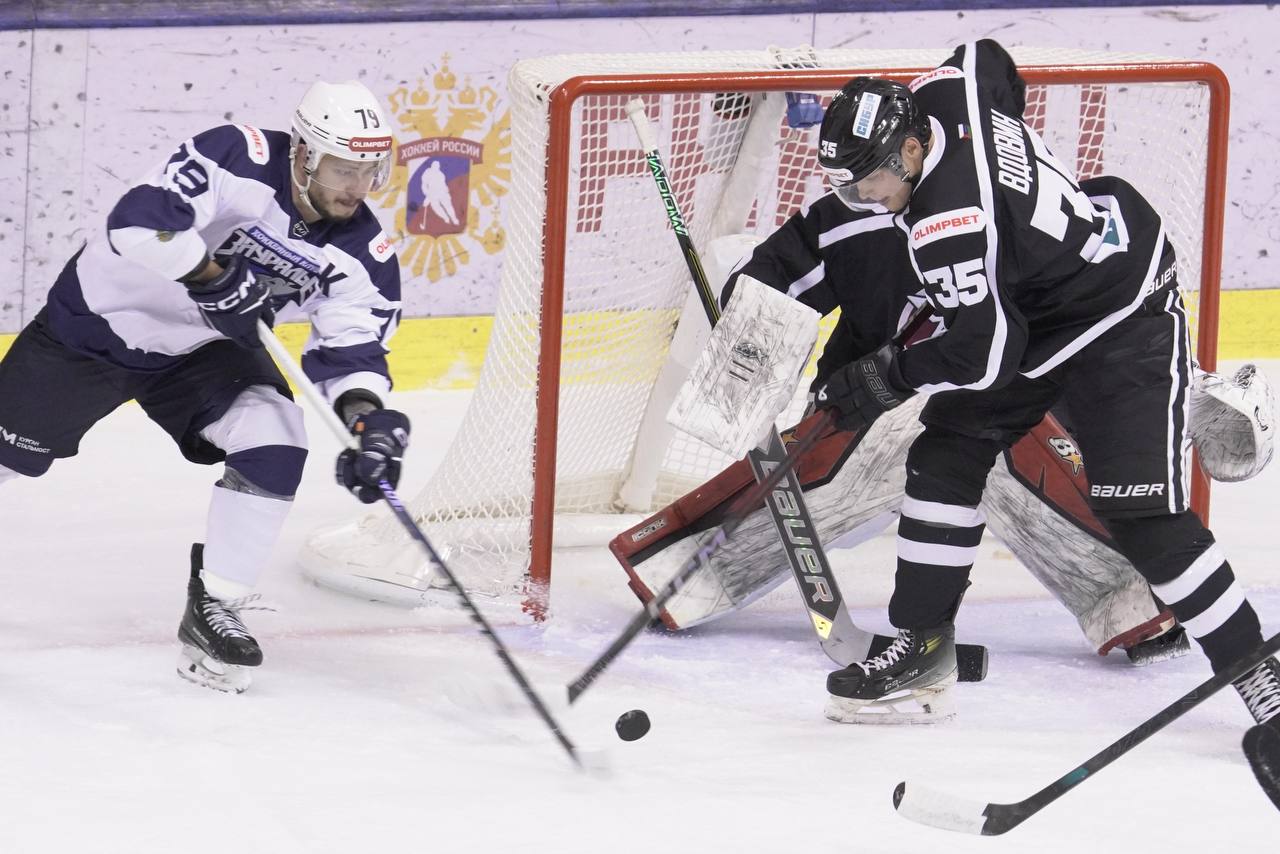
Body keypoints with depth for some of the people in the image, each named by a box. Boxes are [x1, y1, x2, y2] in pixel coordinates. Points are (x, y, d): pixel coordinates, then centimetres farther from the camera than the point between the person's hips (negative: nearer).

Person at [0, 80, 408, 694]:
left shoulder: (361, 253, -15)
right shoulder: (239, 159, -31)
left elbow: (352, 344, -16)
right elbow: (139, 222, -39)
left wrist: (367, 416, -34)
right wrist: (212, 277, -39)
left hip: (202, 350, 4)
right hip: (99, 321, -4)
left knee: (275, 443, -19)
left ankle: (213, 613, -9)